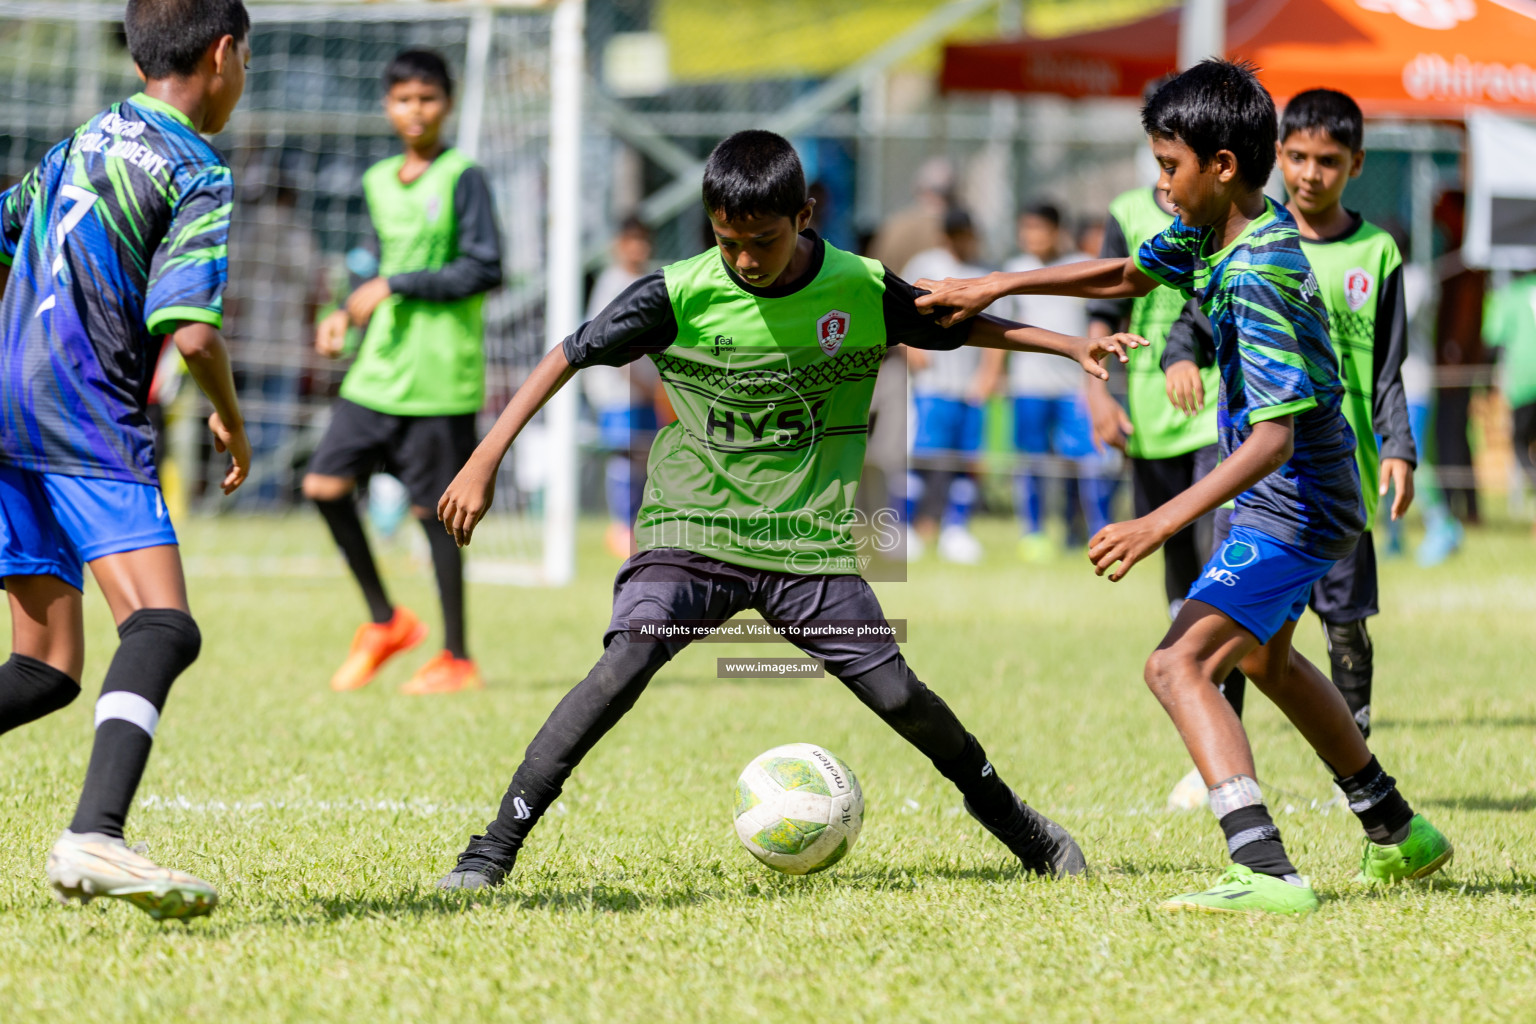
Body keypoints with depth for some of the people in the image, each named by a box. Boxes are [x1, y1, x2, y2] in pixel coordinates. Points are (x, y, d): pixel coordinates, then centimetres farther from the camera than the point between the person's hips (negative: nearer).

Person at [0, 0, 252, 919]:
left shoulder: (79, 147, 21)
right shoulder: (197, 174, -3)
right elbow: (191, 333, -13)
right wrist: (233, 421, 5)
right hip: (86, 416, -9)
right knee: (163, 627, -21)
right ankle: (94, 837, -41)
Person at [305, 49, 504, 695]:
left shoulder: (462, 178, -7)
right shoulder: (378, 182, 14)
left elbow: (485, 270, -13)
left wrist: (395, 286, -16)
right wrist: (344, 317, 7)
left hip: (438, 376, -7)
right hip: (377, 372, 7)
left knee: (432, 509, -3)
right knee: (326, 483, -2)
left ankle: (456, 659, 8)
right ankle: (385, 622, 14)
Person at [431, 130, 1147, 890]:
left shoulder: (863, 290, -4)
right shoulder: (679, 296, -9)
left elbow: (961, 327, 13)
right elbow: (570, 356, -3)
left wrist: (1072, 347, 6)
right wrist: (485, 462, -8)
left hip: (810, 539, 2)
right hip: (691, 527, -1)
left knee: (897, 695, -4)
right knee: (624, 666, -23)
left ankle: (1009, 816, 24)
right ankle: (492, 853, -21)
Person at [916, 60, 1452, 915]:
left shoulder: (1259, 276, -27)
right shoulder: (1214, 230, 2)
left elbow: (1273, 436, -32)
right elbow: (1126, 275, 21)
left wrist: (1164, 522, -37)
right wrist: (995, 288, 15)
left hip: (1293, 511, -11)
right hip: (1300, 500, 11)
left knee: (1180, 666, -22)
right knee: (1266, 659, 31)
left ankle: (1268, 875, -34)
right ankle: (1401, 835, 43)